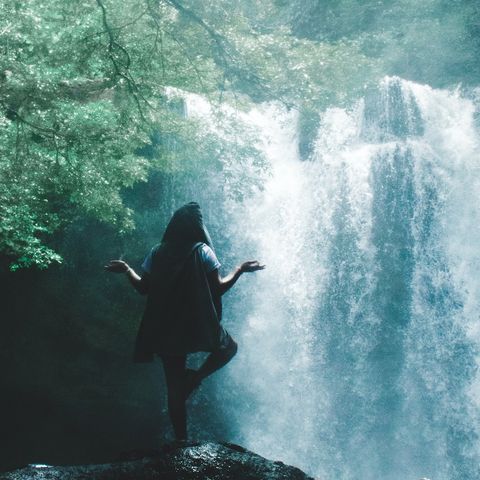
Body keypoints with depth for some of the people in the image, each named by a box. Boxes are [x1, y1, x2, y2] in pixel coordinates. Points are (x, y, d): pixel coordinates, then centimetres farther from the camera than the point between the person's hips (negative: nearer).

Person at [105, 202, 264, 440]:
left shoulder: (158, 252, 3)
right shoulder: (202, 251, -6)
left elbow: (144, 287, 5)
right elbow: (219, 287, -8)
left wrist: (126, 270, 21)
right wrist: (240, 269, 4)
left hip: (164, 329, 4)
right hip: (198, 326, -3)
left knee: (175, 386, 11)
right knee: (228, 347, 24)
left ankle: (181, 438, 10)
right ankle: (195, 377, -1)